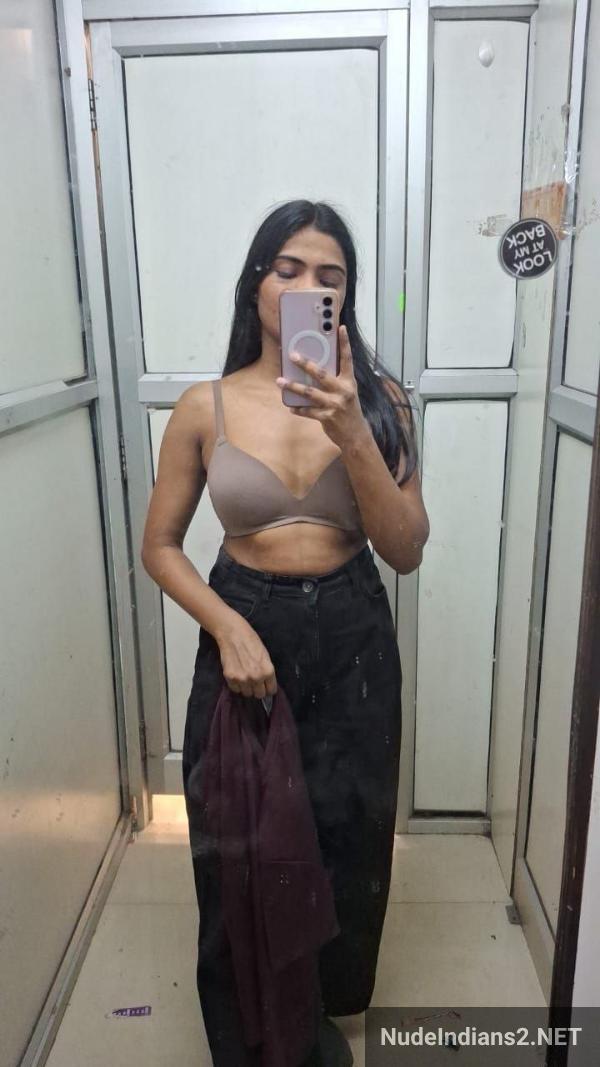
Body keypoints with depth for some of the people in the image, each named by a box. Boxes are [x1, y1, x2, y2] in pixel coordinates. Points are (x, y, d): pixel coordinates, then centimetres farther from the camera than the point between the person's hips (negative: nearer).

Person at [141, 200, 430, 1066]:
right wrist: (228, 626, -14)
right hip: (244, 634, 0)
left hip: (352, 640, 1)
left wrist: (350, 431, -22)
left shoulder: (379, 399, -4)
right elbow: (160, 546, 1)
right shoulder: (205, 407, -5)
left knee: (345, 840, 13)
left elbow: (406, 550, -10)